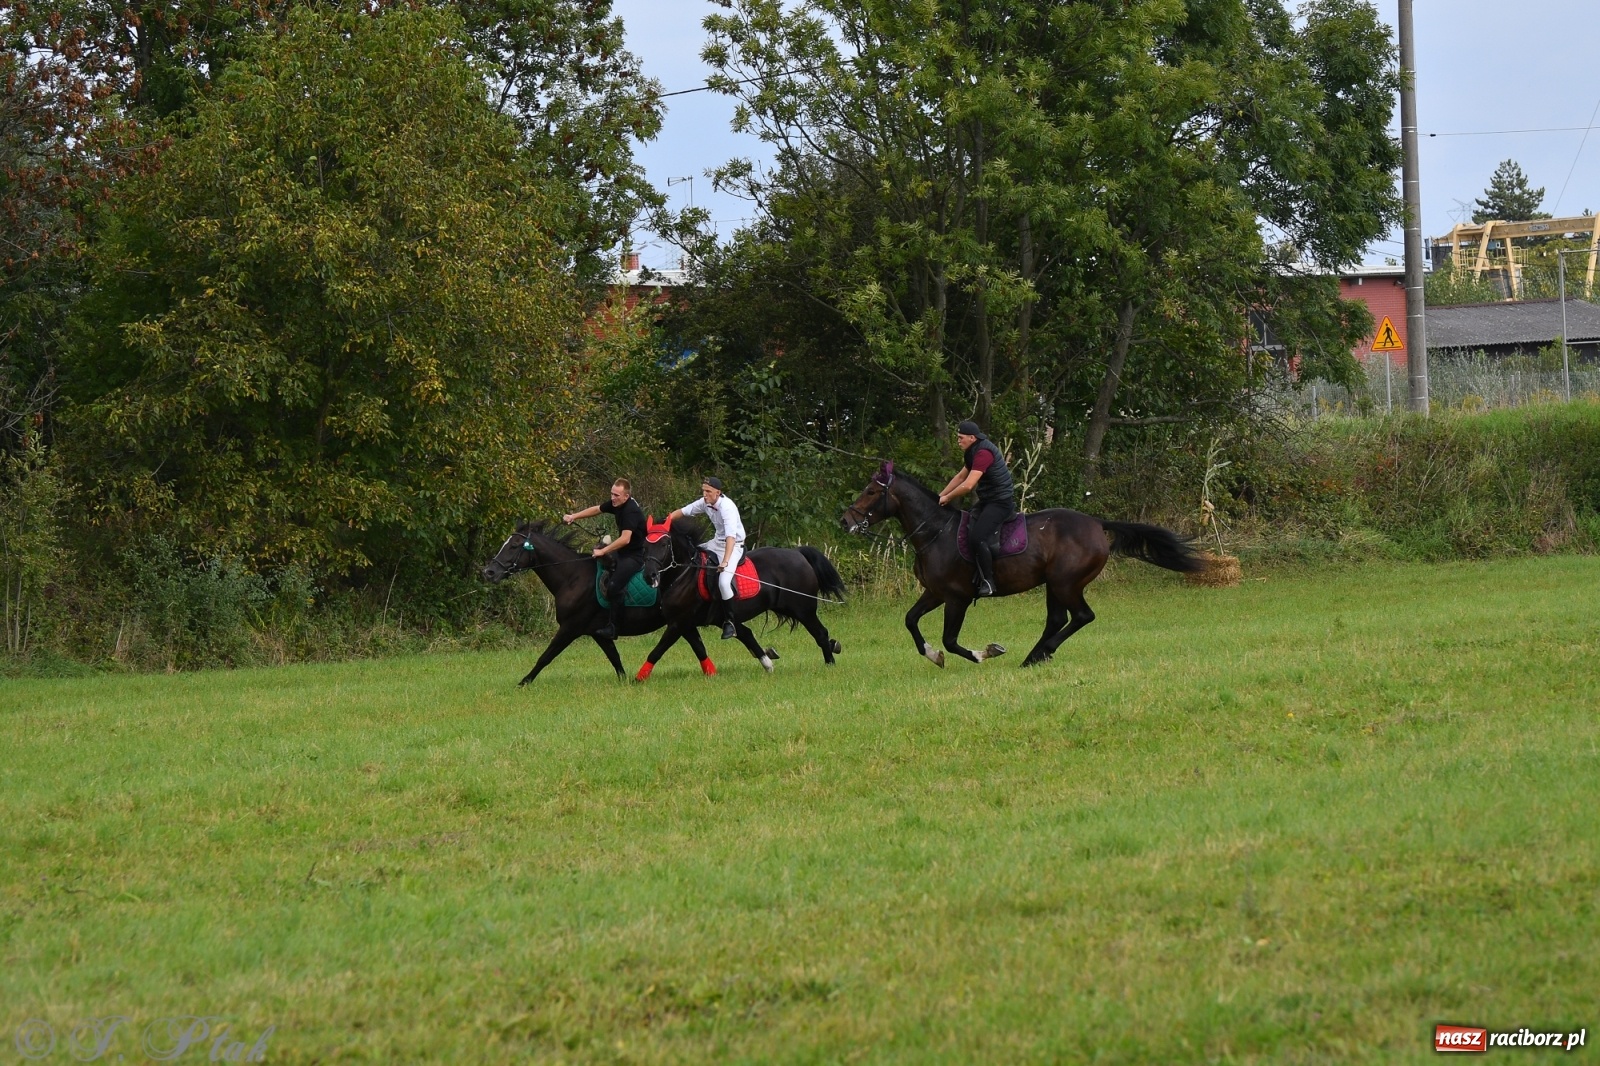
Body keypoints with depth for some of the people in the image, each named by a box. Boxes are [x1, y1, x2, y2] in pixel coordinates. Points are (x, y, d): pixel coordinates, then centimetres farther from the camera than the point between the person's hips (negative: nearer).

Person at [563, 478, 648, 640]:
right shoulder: (616, 504, 1)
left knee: (614, 586, -26)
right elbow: (596, 509, 17)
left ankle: (613, 628, -21)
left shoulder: (630, 511, -26)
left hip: (635, 555, -11)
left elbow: (625, 539, -34)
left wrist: (603, 551, -31)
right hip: (623, 550, 11)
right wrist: (574, 516, 8)